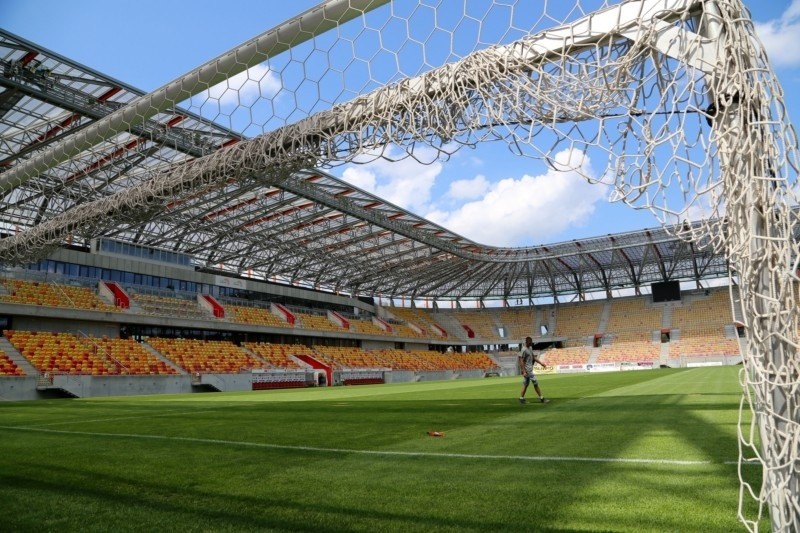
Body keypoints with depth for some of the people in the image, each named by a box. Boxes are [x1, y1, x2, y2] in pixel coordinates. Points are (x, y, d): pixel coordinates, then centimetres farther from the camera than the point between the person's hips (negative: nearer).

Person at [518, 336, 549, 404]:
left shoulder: (530, 348, 12)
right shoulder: (524, 350, -16)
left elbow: (534, 357, 19)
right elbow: (521, 361, -18)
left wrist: (541, 363, 10)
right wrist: (523, 371, -22)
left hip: (530, 369, 10)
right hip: (527, 370, -10)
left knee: (526, 384, 12)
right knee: (535, 383, -6)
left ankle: (521, 399, 17)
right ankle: (541, 398, 0)